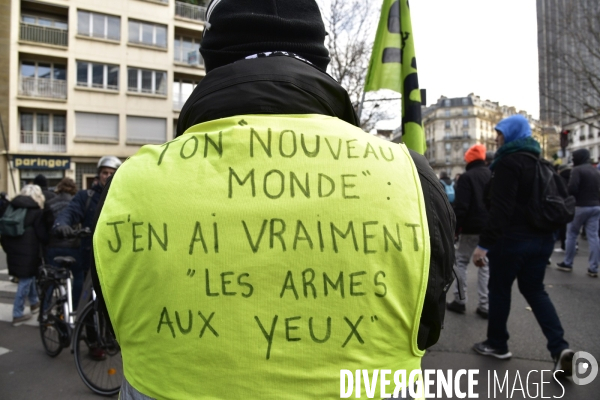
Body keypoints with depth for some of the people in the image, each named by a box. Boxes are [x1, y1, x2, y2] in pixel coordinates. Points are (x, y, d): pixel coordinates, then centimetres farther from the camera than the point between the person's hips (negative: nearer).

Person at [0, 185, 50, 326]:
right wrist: (48, 242, 9)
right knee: (25, 281, 1)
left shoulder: (11, 208, 11)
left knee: (28, 277, 24)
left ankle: (34, 302, 40)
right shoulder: (37, 211, -9)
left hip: (14, 251, 7)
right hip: (28, 252, -7)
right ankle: (18, 315, 5)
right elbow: (42, 235, -12)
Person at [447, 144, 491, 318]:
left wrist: (455, 228, -9)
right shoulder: (493, 176, 10)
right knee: (486, 264, 8)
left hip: (471, 228, -6)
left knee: (461, 261, 7)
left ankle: (460, 300, 8)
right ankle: (484, 305, 8)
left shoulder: (467, 177, -10)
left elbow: (460, 206, -15)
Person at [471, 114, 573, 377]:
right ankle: (560, 348, 4)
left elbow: (501, 209, -24)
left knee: (499, 289, 8)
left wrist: (484, 243, -24)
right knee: (534, 289, 16)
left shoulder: (508, 162, -15)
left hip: (512, 239, -8)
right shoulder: (537, 161, 14)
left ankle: (497, 344, 22)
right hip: (541, 238, 9)